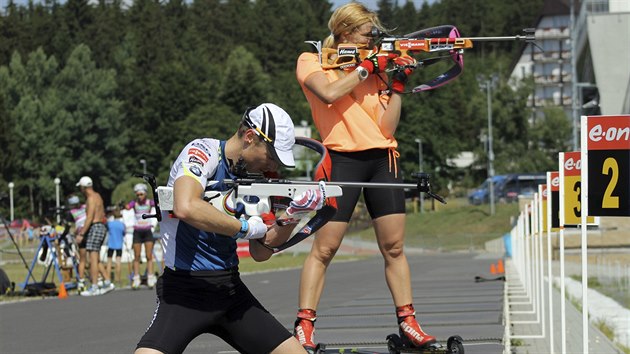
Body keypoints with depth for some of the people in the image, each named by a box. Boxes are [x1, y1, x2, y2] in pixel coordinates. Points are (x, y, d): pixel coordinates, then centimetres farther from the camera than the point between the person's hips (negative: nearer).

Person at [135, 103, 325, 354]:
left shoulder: (252, 178, 10)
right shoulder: (202, 152, -11)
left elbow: (260, 253, 9)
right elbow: (185, 207, -32)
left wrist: (293, 215, -6)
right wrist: (246, 227, -20)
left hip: (229, 287, 7)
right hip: (185, 288, -7)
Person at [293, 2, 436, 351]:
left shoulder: (374, 69, 16)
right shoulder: (311, 62, 6)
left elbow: (387, 128, 7)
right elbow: (329, 92, -17)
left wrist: (398, 85, -1)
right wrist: (366, 68, -8)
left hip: (382, 160, 4)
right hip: (342, 161, -4)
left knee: (394, 247, 3)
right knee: (324, 248, -7)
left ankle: (407, 323, 8)